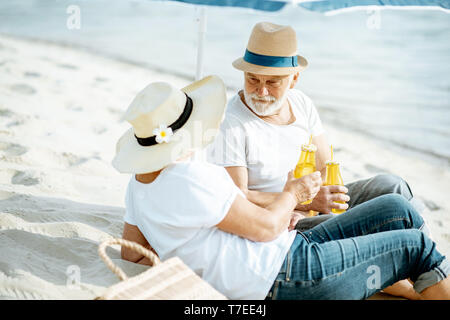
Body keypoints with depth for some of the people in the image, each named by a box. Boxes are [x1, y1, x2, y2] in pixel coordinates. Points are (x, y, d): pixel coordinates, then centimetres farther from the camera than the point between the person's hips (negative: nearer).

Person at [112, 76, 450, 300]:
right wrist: (291, 194, 1)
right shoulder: (190, 177, -23)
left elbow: (132, 252, 17)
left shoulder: (140, 181, 8)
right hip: (288, 276, -10)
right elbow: (264, 228, -19)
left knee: (399, 209, 11)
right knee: (415, 243, 2)